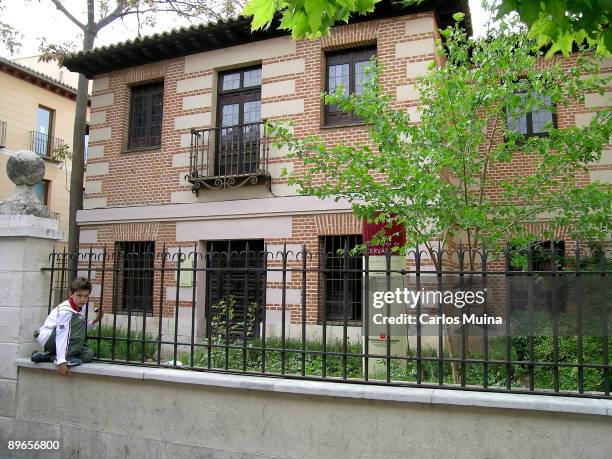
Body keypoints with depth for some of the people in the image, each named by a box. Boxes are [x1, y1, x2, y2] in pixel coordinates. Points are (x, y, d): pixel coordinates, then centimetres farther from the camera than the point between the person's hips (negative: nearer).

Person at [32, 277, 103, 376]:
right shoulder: (65, 310, -25)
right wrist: (61, 362, -39)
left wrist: (95, 321, -2)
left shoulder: (81, 308, 2)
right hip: (47, 338, -9)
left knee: (88, 354, -9)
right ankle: (67, 357, -23)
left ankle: (49, 356, -3)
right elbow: (61, 336, -33)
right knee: (79, 320, -28)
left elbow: (80, 331, 13)